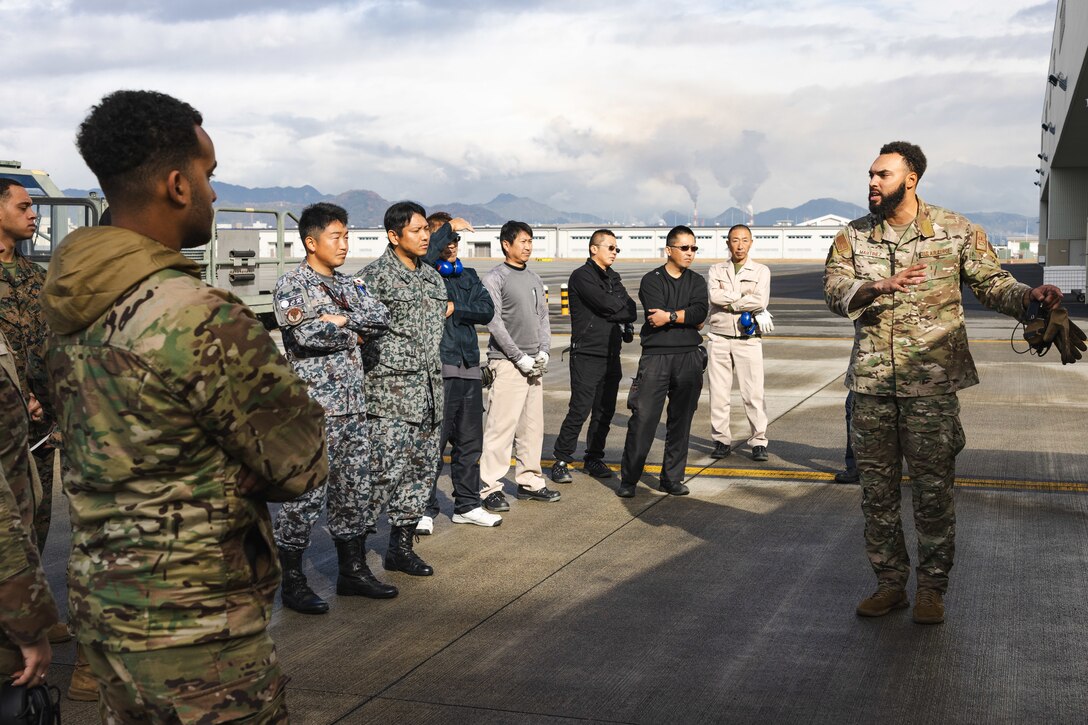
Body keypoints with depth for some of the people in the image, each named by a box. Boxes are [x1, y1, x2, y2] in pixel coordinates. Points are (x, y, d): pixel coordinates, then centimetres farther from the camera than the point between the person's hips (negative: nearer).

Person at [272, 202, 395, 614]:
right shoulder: (292, 286, -7)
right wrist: (353, 331, -8)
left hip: (352, 405, 8)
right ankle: (293, 582, 7)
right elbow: (306, 335, -22)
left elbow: (381, 319, 4)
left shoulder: (347, 285, 16)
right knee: (307, 492, -4)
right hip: (313, 406, -8)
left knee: (354, 490, 13)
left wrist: (340, 320, -10)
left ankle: (352, 571, 24)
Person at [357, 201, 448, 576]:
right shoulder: (374, 276, -8)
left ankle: (401, 545, 20)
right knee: (386, 471, -11)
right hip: (389, 391, -8)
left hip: (428, 390, 8)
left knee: (422, 469, 10)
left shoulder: (432, 276, 16)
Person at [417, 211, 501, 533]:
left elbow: (487, 310, 3)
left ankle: (467, 505, 24)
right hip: (437, 367, -7)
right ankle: (424, 509, 5)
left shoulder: (469, 276, 17)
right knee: (432, 441, -5)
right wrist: (448, 226, -17)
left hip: (469, 367, 7)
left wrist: (455, 308, -11)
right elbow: (423, 257, -26)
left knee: (469, 441, 13)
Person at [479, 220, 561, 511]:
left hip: (534, 363, 7)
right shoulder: (495, 279, -5)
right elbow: (495, 323, -11)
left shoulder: (534, 279, 17)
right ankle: (490, 488, -7)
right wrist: (520, 358, -13)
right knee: (502, 425, -10)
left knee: (533, 425, 10)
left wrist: (543, 351, 2)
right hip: (507, 362, -7)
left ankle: (530, 481, 20)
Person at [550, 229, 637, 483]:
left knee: (605, 411, 9)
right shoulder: (582, 276, -6)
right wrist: (622, 303, 1)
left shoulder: (613, 277, 18)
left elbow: (631, 312, 7)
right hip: (587, 354, -7)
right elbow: (606, 304, -18)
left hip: (611, 355, 7)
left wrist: (613, 312, -11)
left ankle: (594, 459, 19)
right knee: (580, 409, -9)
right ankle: (561, 460, 0)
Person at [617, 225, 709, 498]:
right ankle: (628, 480, 2)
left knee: (681, 421, 7)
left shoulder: (697, 281, 14)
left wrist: (670, 316, -12)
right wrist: (687, 318, -4)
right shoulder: (652, 280, 3)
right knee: (643, 418, -7)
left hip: (689, 356, 4)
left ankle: (672, 478, 16)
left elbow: (701, 311, -6)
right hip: (656, 355, -3)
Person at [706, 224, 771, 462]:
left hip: (748, 338, -2)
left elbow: (761, 301, -11)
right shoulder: (716, 270, 11)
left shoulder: (761, 271, 6)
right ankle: (722, 440, 12)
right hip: (719, 338, 2)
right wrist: (744, 297, -9)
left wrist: (728, 300, -7)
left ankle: (758, 442, 2)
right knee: (718, 393, 3)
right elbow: (714, 296, -8)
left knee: (754, 393, -5)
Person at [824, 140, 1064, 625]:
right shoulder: (854, 236, 6)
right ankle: (890, 583, 22)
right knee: (877, 489, 9)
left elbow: (992, 284, 3)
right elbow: (834, 291, -7)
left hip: (932, 383, -2)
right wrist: (878, 286, -26)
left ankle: (932, 587, 17)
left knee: (933, 489, 2)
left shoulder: (956, 231, 1)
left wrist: (1030, 296, -17)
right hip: (871, 383, 3)